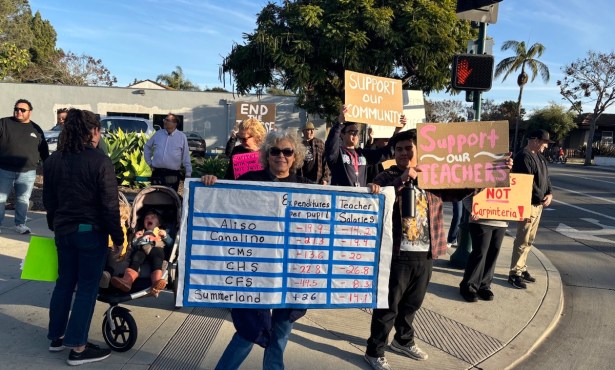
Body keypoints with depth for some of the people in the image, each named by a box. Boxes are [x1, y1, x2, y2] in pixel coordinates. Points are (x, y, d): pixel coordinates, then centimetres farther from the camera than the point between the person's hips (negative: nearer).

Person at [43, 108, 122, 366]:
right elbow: (110, 205, -16)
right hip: (91, 231, -6)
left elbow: (48, 200, 13)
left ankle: (56, 336, 31)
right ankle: (77, 347, 8)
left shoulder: (53, 161, 4)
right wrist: (118, 237, -8)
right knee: (87, 287, 3)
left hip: (63, 230, 6)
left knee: (64, 282, 19)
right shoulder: (100, 161, -17)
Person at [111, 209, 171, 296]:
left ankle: (156, 283, -67)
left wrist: (165, 236, 6)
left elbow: (170, 243, 24)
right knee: (135, 260, -34)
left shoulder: (162, 232, 40)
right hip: (142, 249, 3)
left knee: (157, 261, -39)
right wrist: (136, 238, 16)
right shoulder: (141, 233, 45)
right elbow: (134, 246, 33)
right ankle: (127, 280, -61)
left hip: (156, 249, -2)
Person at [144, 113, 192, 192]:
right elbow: (147, 147, 19)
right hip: (157, 172, 3)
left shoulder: (182, 137, 0)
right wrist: (149, 162, 12)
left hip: (173, 174, -3)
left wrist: (188, 173, -2)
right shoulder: (158, 134, 7)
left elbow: (186, 156, 0)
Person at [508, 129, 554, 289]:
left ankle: (521, 268, 27)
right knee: (522, 241, -6)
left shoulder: (540, 157, 16)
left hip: (539, 204, 10)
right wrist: (541, 197, -15)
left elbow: (546, 178, 19)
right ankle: (514, 274, 1)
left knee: (529, 241, 16)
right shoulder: (523, 157, -15)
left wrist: (549, 194, 2)